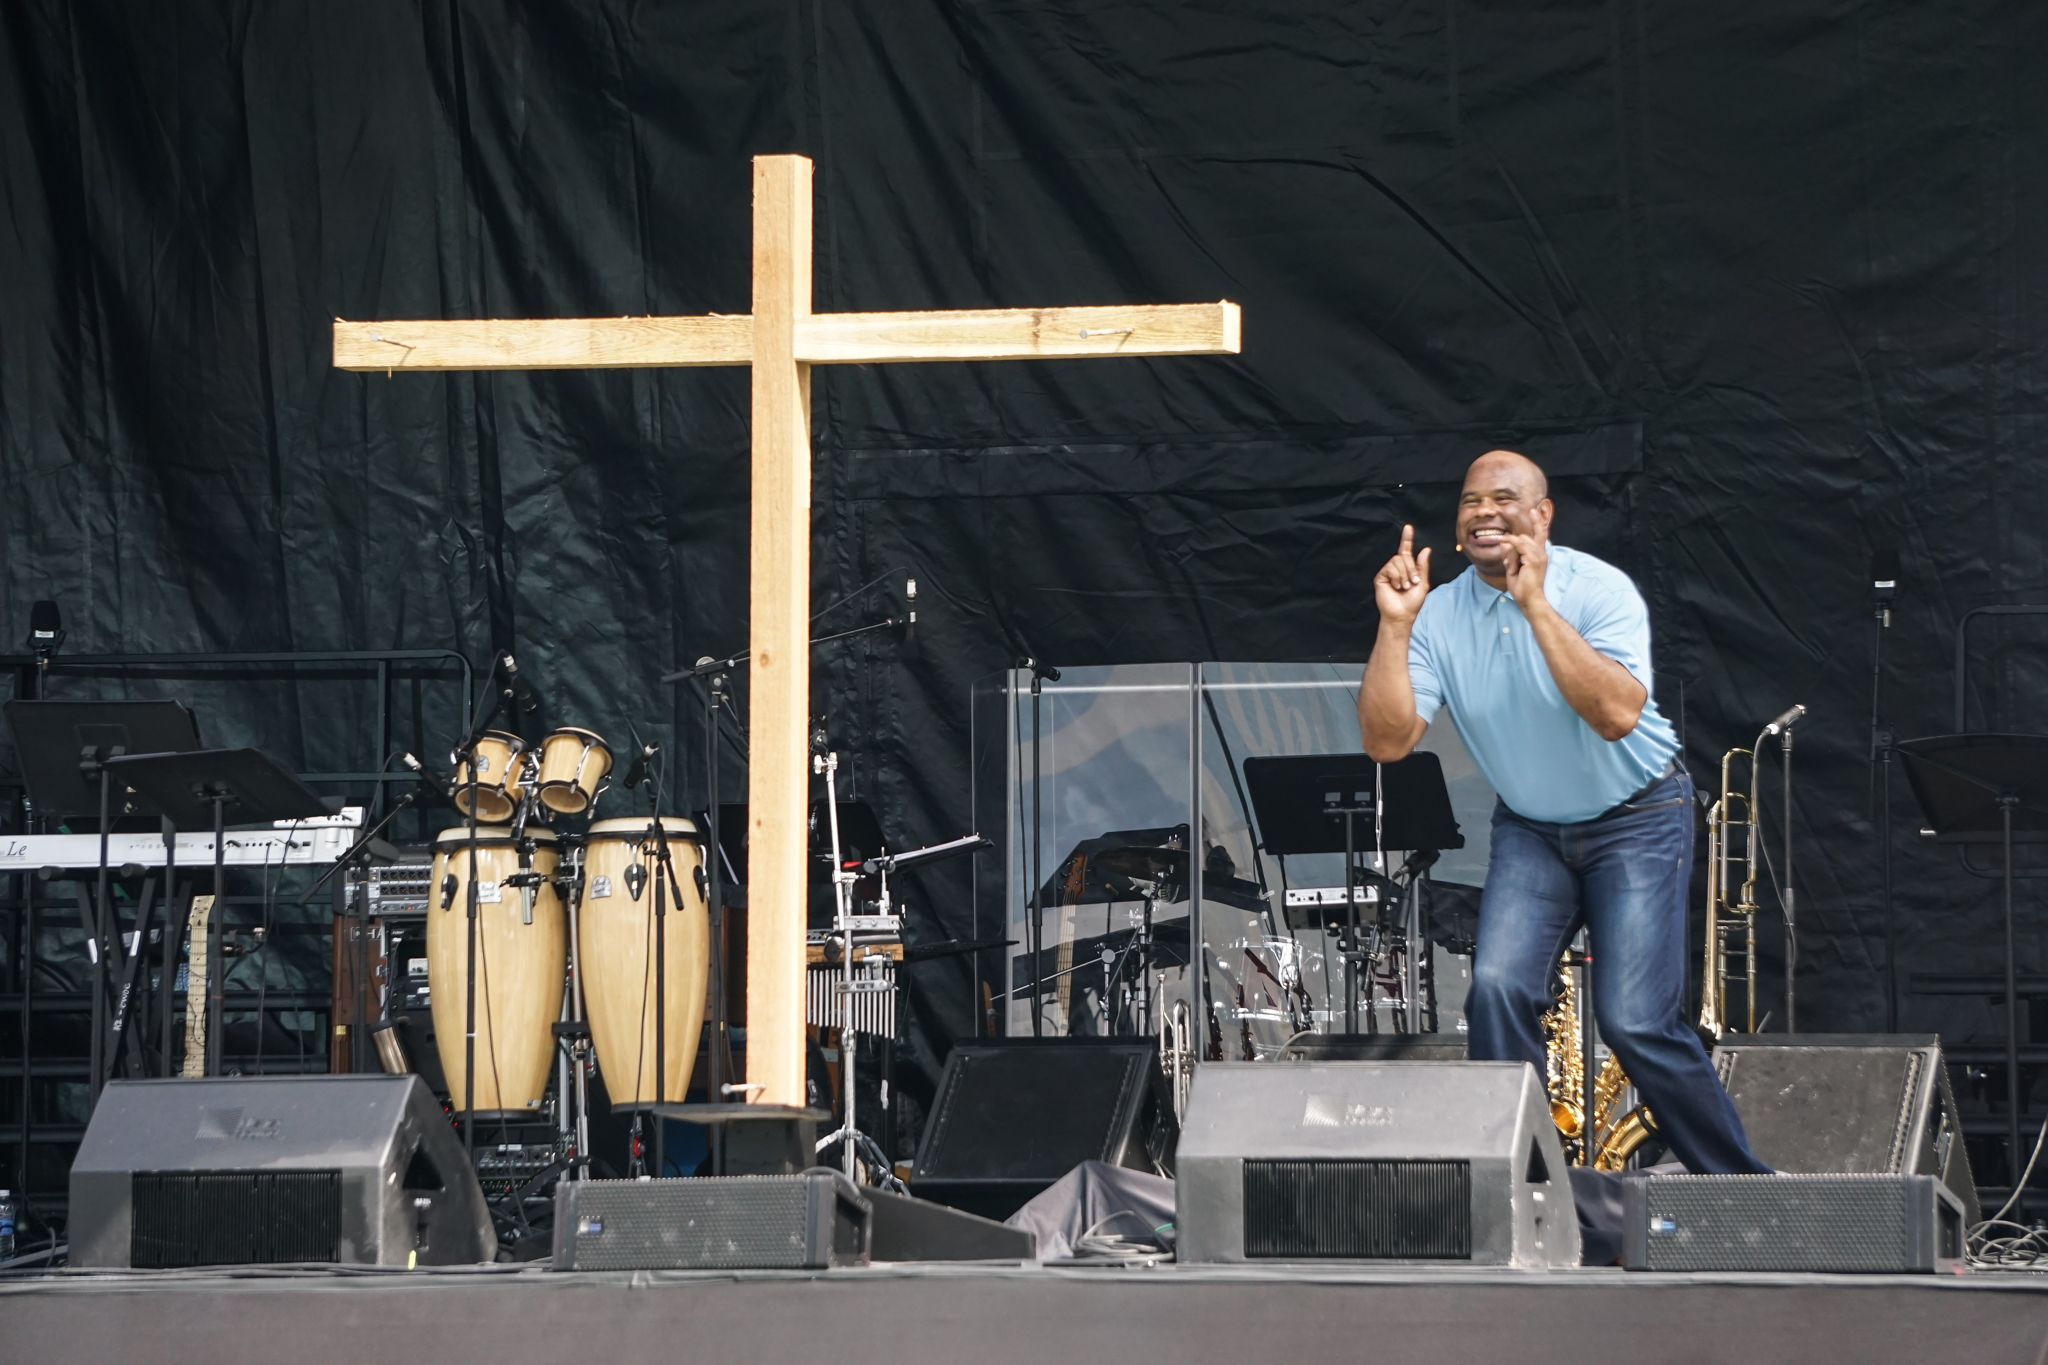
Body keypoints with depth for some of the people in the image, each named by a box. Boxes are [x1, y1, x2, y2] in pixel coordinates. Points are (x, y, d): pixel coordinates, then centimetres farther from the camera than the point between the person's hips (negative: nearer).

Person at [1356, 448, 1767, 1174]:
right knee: (1498, 989, -18)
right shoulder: (1441, 616, -8)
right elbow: (1387, 741, -16)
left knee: (1635, 1021, -13)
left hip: (1636, 820, -4)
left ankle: (1740, 1187, 4)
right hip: (1530, 828, 4)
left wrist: (1535, 604, -37)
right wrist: (1395, 626, -26)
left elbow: (1617, 714, -36)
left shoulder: (1598, 589, -20)